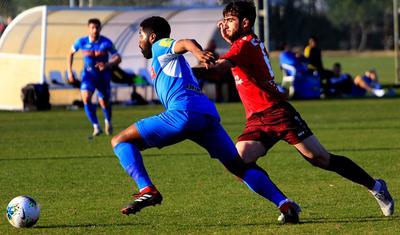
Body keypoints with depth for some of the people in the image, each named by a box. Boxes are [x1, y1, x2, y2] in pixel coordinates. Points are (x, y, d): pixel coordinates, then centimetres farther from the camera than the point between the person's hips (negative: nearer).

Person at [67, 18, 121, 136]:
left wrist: (107, 65, -34)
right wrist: (69, 71, 0)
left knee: (104, 102, 8)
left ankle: (108, 121, 42)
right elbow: (71, 54, 5)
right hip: (88, 75, 0)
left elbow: (118, 58, -15)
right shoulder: (82, 42, -13)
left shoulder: (106, 43, -17)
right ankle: (96, 126, -14)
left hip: (103, 75, 0)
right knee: (86, 98, -23)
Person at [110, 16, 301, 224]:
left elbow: (186, 42, -10)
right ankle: (284, 204, -1)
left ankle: (147, 190, -19)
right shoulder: (168, 60, 37)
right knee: (240, 167, 14)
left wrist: (198, 52, -27)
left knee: (120, 141, -1)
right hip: (209, 115, 8)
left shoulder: (160, 46, 12)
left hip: (184, 112, -8)